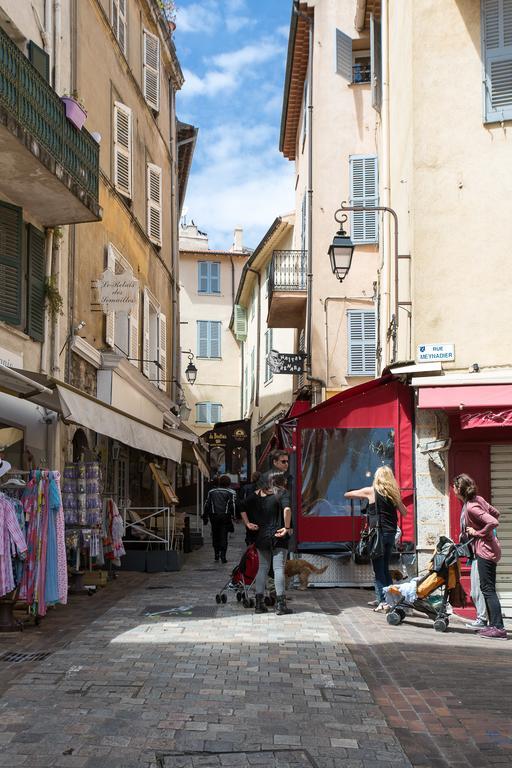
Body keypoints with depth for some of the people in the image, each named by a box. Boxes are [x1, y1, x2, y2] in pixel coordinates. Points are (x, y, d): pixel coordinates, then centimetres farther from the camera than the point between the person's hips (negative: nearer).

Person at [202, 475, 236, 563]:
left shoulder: (211, 492, 11)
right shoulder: (230, 493, 1)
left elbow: (207, 504, 9)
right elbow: (232, 505, -6)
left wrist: (205, 516, 13)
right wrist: (233, 517, -2)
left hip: (214, 516, 2)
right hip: (225, 517, -2)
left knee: (215, 536, 13)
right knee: (224, 536, 0)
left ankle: (216, 555, 15)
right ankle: (223, 556, -8)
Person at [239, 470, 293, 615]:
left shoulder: (257, 494, 7)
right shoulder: (280, 493, -7)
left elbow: (243, 507, 3)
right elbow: (287, 509, -24)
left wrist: (247, 524, 3)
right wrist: (287, 528, -18)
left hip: (261, 536, 5)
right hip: (278, 537, -4)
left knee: (263, 567, 12)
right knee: (279, 568, -2)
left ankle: (259, 603, 11)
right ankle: (280, 604, -3)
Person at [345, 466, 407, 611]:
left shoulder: (371, 491, -3)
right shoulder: (393, 493, 6)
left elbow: (347, 495, 8)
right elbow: (404, 512, 16)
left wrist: (361, 496, 26)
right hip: (391, 534, 5)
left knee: (378, 569, -2)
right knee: (385, 568, 16)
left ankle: (384, 601, -7)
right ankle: (380, 598, 21)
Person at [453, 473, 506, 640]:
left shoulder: (471, 507, -20)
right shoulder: (478, 499, 8)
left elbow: (493, 522, -29)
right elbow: (495, 513, 18)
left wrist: (478, 533, -15)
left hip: (485, 550, -10)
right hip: (488, 549, 10)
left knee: (488, 589, -9)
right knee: (487, 588, 13)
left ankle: (498, 628, -11)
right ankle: (493, 625, 17)